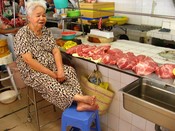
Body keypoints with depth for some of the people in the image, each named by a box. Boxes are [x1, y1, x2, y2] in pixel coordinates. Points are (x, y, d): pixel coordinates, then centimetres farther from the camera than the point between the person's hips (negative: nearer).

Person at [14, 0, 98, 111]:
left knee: (70, 71, -18)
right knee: (47, 81, -35)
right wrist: (52, 74, -21)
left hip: (50, 66, 6)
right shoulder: (23, 34, -14)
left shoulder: (45, 31, 5)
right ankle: (80, 97, -44)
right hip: (32, 72, -5)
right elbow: (29, 60, -22)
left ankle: (80, 104, -31)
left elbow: (56, 51, -1)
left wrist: (60, 70, -18)